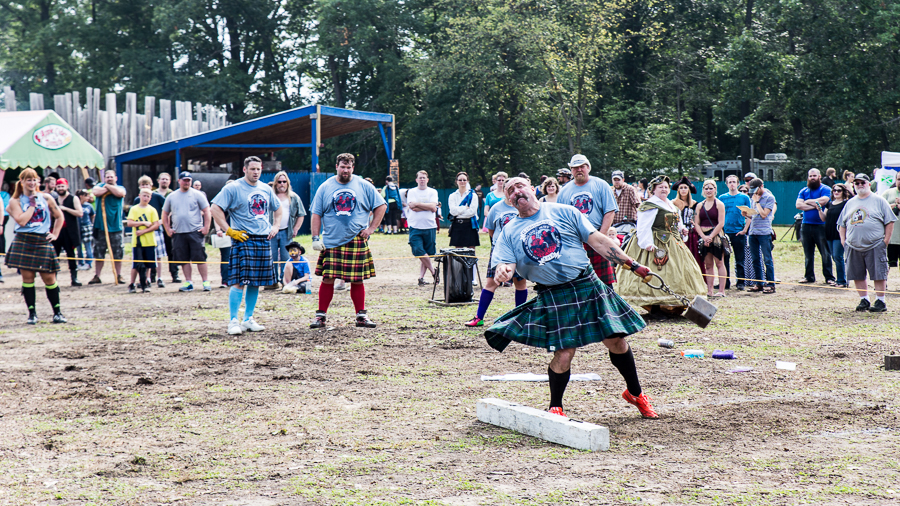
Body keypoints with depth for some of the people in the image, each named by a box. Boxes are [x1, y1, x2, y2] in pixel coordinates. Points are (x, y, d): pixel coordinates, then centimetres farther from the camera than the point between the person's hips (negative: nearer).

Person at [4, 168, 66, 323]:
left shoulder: (46, 198, 7)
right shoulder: (15, 201, 2)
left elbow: (59, 216, 18)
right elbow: (21, 221, -12)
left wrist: (55, 234, 10)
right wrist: (32, 203, -8)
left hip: (43, 242, 1)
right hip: (23, 242, -1)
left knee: (49, 277, -1)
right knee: (27, 277, 0)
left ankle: (57, 312, 8)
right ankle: (32, 313, 8)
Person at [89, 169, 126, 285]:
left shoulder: (120, 188, 7)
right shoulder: (100, 186, 10)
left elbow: (120, 193, -18)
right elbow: (95, 192, -13)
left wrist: (108, 186, -5)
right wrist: (108, 187, -7)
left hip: (116, 226, -1)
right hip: (100, 226, 1)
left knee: (118, 253, 2)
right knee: (98, 253, 4)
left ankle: (118, 275, 10)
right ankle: (96, 276, 10)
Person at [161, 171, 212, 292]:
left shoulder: (197, 195, 4)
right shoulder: (171, 197, 12)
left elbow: (207, 211, 3)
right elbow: (165, 214, 19)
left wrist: (206, 227, -6)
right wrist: (168, 229, 8)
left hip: (195, 232, -3)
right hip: (178, 233, 3)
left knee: (200, 258, -6)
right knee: (184, 259, 4)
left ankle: (206, 281, -1)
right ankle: (189, 282, 10)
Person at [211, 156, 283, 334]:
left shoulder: (266, 189, 14)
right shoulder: (233, 188, -5)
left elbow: (278, 209, 30)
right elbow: (215, 209, -10)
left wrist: (275, 226, 14)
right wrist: (229, 230, -14)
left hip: (263, 240, 6)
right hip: (243, 240, -6)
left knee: (256, 282, 9)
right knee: (239, 281, -11)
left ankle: (248, 319, 18)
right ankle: (233, 321, -7)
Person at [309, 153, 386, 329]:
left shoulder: (363, 186, 4)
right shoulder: (325, 187, 5)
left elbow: (381, 206, 9)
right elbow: (316, 214, 6)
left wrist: (371, 228, 0)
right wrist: (315, 238, -3)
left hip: (357, 242, 0)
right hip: (331, 242, 0)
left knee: (357, 280, 4)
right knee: (327, 279, -3)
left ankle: (361, 315, 14)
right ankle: (321, 315, 6)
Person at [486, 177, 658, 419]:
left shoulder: (563, 212, 5)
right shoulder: (509, 232, 8)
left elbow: (597, 240, 4)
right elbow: (506, 265, -2)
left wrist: (631, 264, -1)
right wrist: (503, 272, -29)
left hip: (588, 286, 1)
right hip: (552, 297, -1)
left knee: (616, 341, 2)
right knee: (563, 355, -11)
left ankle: (635, 393, 25)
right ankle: (555, 407, 12)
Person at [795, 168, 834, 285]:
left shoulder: (825, 189, 1)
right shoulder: (803, 191, 14)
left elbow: (822, 201, -17)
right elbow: (798, 205, -1)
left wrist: (808, 202, -3)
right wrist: (814, 205, -10)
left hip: (821, 226, -4)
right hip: (806, 226, 4)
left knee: (825, 253, -3)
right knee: (808, 253, 10)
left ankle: (829, 277, 1)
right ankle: (809, 276, 18)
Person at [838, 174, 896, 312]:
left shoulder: (879, 201, 3)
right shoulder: (850, 203, 17)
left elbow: (889, 222, 0)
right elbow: (842, 224, 22)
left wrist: (885, 240, -6)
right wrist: (843, 239, 9)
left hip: (875, 246, -4)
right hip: (853, 247, 5)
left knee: (878, 275, -5)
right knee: (857, 275, 5)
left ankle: (880, 302, 3)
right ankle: (864, 300, 16)